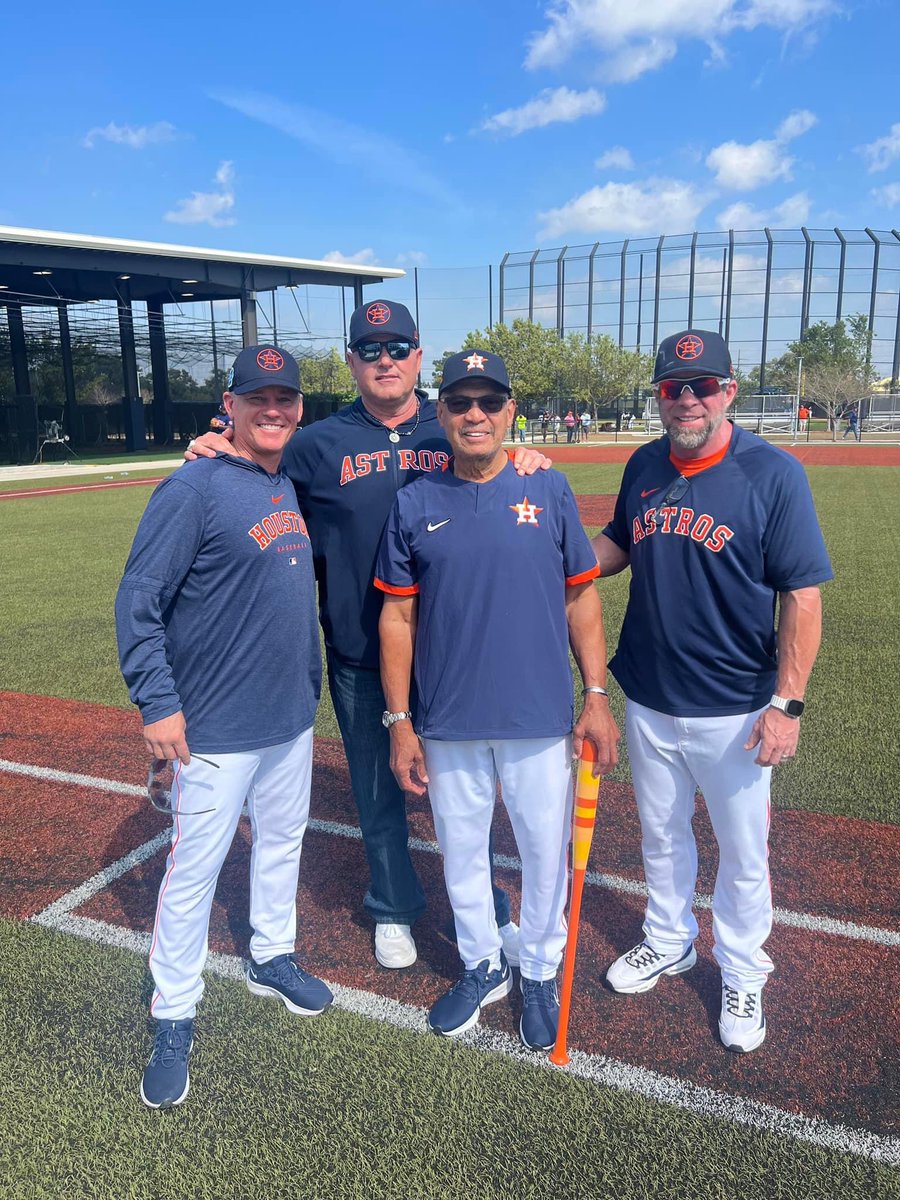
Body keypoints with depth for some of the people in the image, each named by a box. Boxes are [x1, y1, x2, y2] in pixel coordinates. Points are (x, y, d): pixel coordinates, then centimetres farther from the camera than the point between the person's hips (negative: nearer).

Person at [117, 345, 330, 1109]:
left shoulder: (297, 485, 7)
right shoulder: (195, 488, -15)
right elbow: (138, 602, -16)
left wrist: (309, 685, 13)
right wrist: (156, 702, -21)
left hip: (294, 717, 7)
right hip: (216, 729, -7)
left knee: (283, 844, 22)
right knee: (193, 871, 4)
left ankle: (273, 958, 44)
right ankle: (173, 1020, 23)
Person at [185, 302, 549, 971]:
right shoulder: (318, 445, 1)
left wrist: (526, 465, -13)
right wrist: (221, 460, -11)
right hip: (360, 660, 0)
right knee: (378, 793, 15)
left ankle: (487, 913, 34)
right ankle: (394, 910, 38)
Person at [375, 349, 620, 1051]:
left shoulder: (549, 491, -1)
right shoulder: (414, 505, 0)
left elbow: (581, 597, 3)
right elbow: (398, 616, 2)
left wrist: (597, 697, -2)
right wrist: (400, 722, 0)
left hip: (541, 718, 0)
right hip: (448, 723, 1)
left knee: (546, 851, 12)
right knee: (461, 853, 16)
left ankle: (540, 974, 37)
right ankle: (483, 967, 40)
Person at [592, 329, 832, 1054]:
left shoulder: (774, 474, -14)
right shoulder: (644, 467, 1)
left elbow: (803, 596, -14)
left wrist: (786, 703, -18)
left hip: (734, 709, -4)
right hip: (649, 701, 5)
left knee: (743, 851, 13)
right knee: (661, 836, 22)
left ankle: (743, 974, 36)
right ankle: (669, 944, 45)